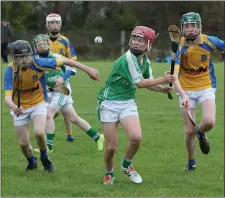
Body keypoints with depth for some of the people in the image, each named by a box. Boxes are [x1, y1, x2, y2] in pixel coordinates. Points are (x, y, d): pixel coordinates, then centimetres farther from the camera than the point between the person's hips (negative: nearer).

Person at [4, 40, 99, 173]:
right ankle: (31, 162, 38)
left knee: (39, 132, -25)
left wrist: (88, 69, -15)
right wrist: (13, 106, -54)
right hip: (20, 107, 1)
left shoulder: (37, 63, -23)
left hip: (38, 103, -1)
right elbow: (8, 95, -30)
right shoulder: (10, 71, -23)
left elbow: (65, 61, -15)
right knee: (23, 143, 3)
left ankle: (44, 157, 7)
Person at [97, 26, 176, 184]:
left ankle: (127, 165, 9)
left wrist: (162, 89, 0)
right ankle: (109, 174, 23)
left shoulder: (145, 61, 4)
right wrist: (162, 80, -12)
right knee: (111, 147, -6)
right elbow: (139, 83, -19)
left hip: (128, 103, 5)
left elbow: (148, 82, 19)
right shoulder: (128, 58, -20)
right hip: (110, 103, -5)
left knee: (136, 137, -19)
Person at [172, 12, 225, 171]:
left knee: (209, 122, -23)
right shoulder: (179, 47, -17)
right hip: (186, 90, 0)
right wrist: (182, 95, -41)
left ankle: (201, 133, 15)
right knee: (189, 131, -1)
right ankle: (191, 163, 25)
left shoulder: (209, 41, -13)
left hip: (206, 87, 0)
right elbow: (174, 75, -25)